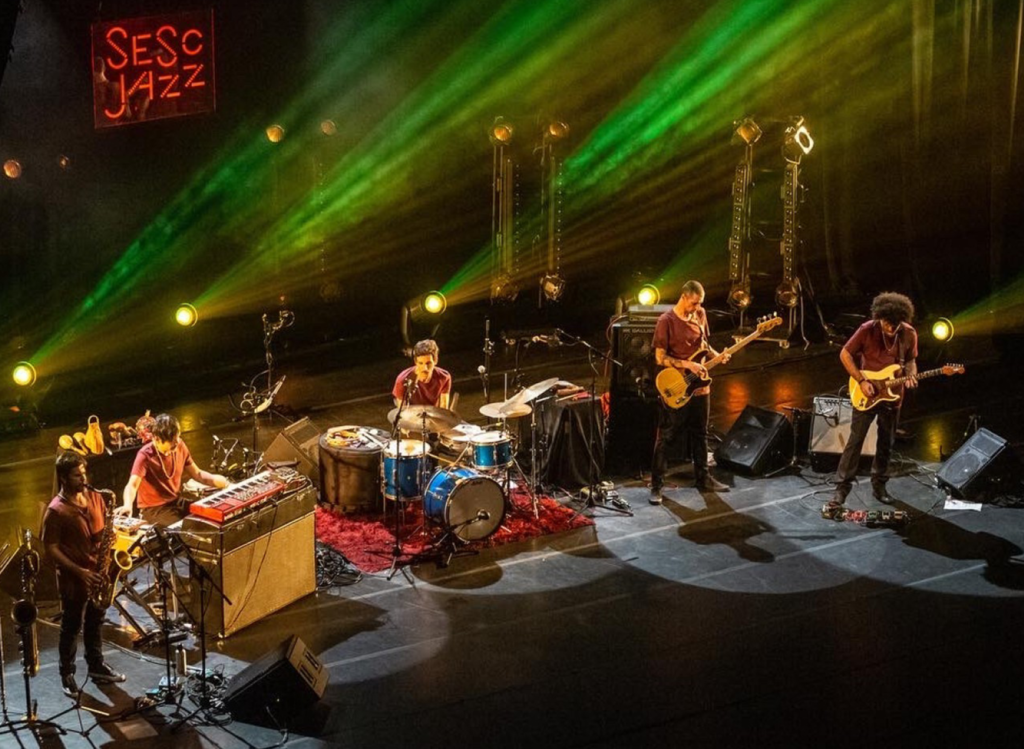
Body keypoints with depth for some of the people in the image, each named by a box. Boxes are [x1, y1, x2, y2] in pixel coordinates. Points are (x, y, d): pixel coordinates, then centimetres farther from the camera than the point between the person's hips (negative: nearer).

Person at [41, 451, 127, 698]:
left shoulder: (94, 496, -1)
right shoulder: (56, 511, -20)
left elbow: (104, 527, 12)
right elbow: (51, 548, -16)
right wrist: (79, 571, -21)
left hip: (98, 572, 6)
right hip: (73, 578, -6)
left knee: (95, 622, 20)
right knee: (71, 628, 8)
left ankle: (96, 666, 35)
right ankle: (67, 675, 22)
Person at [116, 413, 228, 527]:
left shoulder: (180, 447, -3)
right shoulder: (145, 455, -22)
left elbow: (196, 473, 10)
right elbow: (132, 485, -34)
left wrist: (213, 479, -12)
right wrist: (128, 505, -56)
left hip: (177, 503, 6)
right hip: (154, 509, -6)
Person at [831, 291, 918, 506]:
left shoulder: (909, 334, -7)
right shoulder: (867, 330, -16)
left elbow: (910, 360, 9)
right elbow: (845, 354, -7)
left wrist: (911, 375, -13)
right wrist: (861, 381, -15)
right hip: (866, 395, -3)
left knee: (886, 443, 11)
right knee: (855, 440, -5)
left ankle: (879, 484, 25)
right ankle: (842, 487, 0)